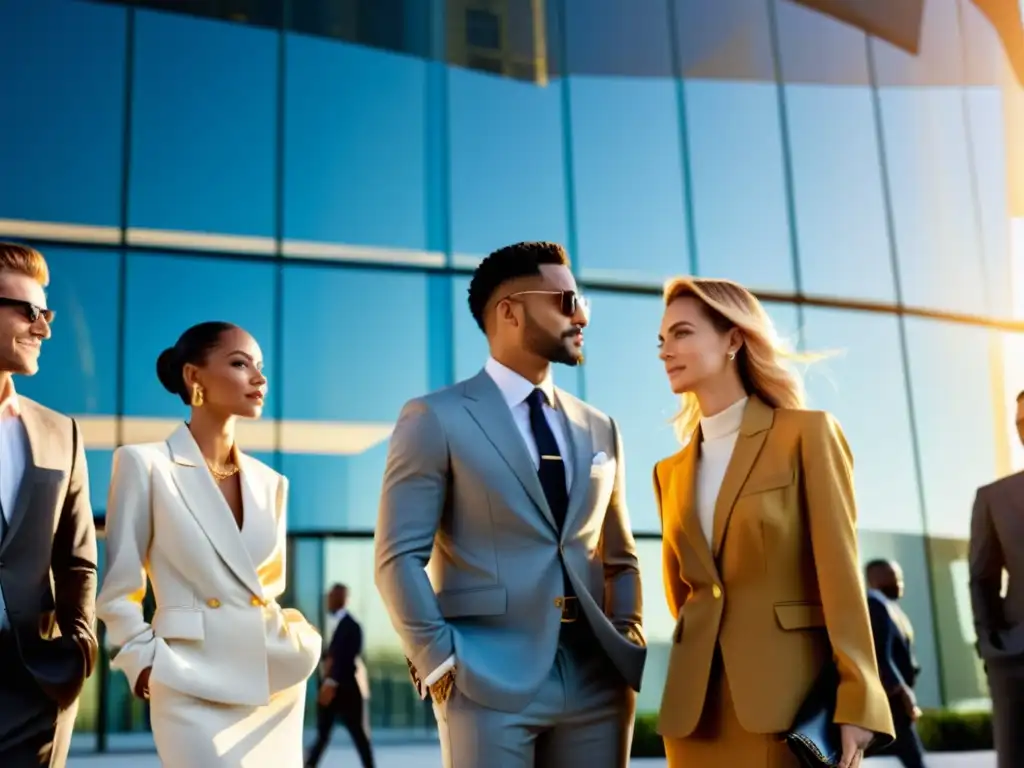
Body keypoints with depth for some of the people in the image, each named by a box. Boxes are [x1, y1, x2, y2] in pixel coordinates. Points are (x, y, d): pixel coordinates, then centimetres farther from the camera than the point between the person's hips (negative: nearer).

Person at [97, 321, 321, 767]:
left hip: (277, 688, 6)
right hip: (196, 689, -5)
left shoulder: (269, 482, 11)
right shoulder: (147, 464, -5)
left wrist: (299, 643, 8)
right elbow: (117, 589, -3)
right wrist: (147, 662, -8)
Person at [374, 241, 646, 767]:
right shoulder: (436, 419, -2)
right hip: (490, 683, -5)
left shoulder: (599, 430, 14)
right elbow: (398, 558, -6)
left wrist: (628, 641, 5)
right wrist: (440, 662, -11)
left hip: (598, 682, 5)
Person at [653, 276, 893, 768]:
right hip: (695, 705, 5)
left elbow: (840, 572, -8)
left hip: (789, 695, -5)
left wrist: (857, 703, -13)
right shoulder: (671, 471, 13)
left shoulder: (807, 434, -2)